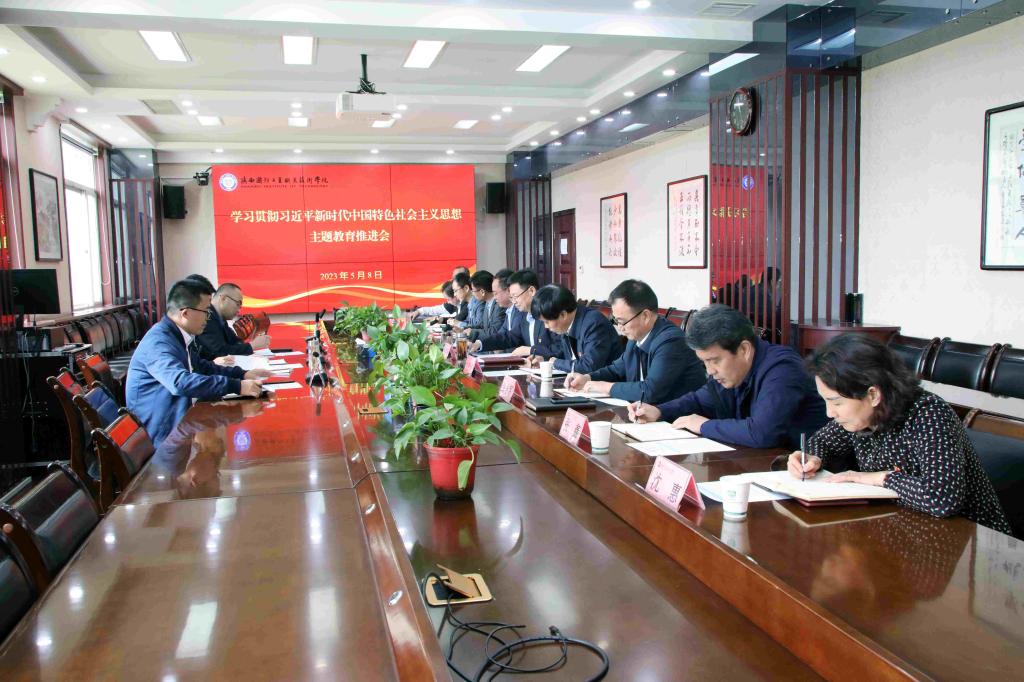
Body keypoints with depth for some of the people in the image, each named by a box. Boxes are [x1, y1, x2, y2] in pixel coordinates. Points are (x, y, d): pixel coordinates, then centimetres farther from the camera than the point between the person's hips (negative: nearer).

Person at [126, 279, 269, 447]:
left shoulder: (180, 336, 7)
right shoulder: (158, 341, -20)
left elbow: (202, 367, 19)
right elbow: (181, 382, -34)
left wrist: (243, 375, 5)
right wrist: (237, 386, -35)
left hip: (181, 417, 8)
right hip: (165, 435, -8)